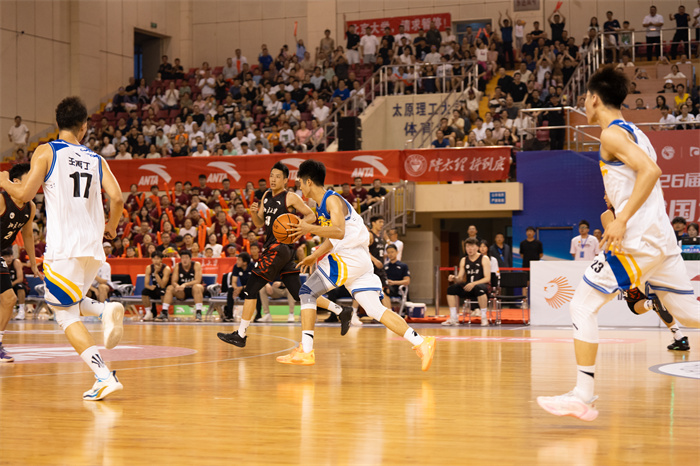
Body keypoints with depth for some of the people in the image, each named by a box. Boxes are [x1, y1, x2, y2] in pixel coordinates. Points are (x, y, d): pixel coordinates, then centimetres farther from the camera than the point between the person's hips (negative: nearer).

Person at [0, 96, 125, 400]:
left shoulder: (46, 152, 1)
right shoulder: (96, 159, 12)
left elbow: (24, 194, -5)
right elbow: (117, 198, 1)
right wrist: (110, 228, 21)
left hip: (63, 247, -5)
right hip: (93, 246, 5)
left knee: (66, 315, 3)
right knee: (69, 304, 27)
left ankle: (105, 377, -10)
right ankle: (107, 310, -4)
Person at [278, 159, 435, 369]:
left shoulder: (332, 200, -11)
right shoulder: (321, 204, 19)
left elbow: (339, 232, -27)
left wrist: (309, 229, -27)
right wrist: (314, 256, 26)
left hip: (351, 256, -10)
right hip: (357, 262, 10)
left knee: (308, 292, -4)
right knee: (375, 310, 2)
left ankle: (305, 351, -6)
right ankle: (420, 343, -7)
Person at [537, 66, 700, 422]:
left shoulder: (612, 133, -8)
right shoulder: (633, 132, 21)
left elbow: (651, 170, -22)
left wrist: (622, 220, -25)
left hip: (639, 240, -9)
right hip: (663, 238, 9)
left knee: (583, 305, -5)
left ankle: (583, 396, -8)